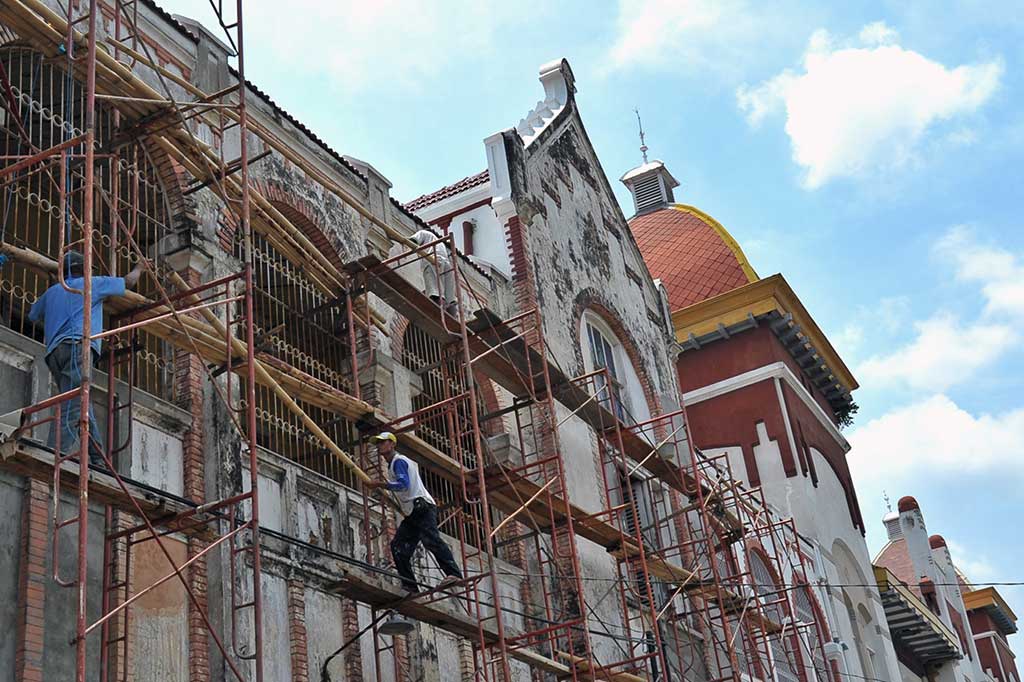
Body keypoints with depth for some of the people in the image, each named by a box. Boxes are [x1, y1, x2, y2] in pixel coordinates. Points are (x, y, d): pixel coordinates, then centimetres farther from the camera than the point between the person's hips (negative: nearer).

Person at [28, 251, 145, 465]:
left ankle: (97, 461, -5)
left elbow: (33, 316, 45)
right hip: (77, 344, -7)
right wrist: (139, 268, 44)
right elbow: (129, 281, 24)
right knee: (72, 408, -20)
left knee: (82, 409, 3)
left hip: (54, 352, 7)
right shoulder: (93, 283, 14)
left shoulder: (52, 292, 29)